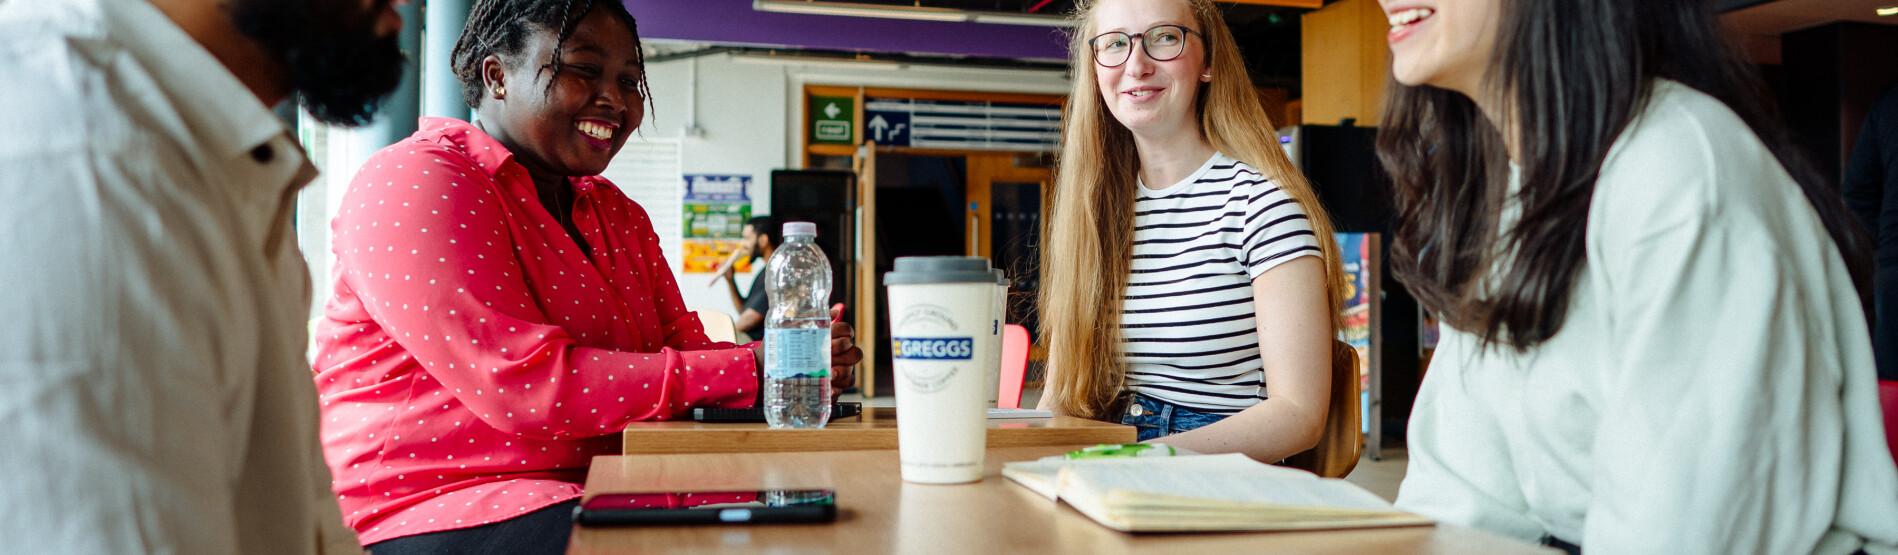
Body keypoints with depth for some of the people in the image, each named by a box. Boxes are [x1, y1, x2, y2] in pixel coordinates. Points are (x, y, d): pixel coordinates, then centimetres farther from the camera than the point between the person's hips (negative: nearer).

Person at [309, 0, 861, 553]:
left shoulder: (619, 215, 19)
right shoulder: (413, 182, -10)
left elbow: (682, 349, 11)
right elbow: (526, 388, -20)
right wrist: (747, 371, -19)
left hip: (597, 494, 8)